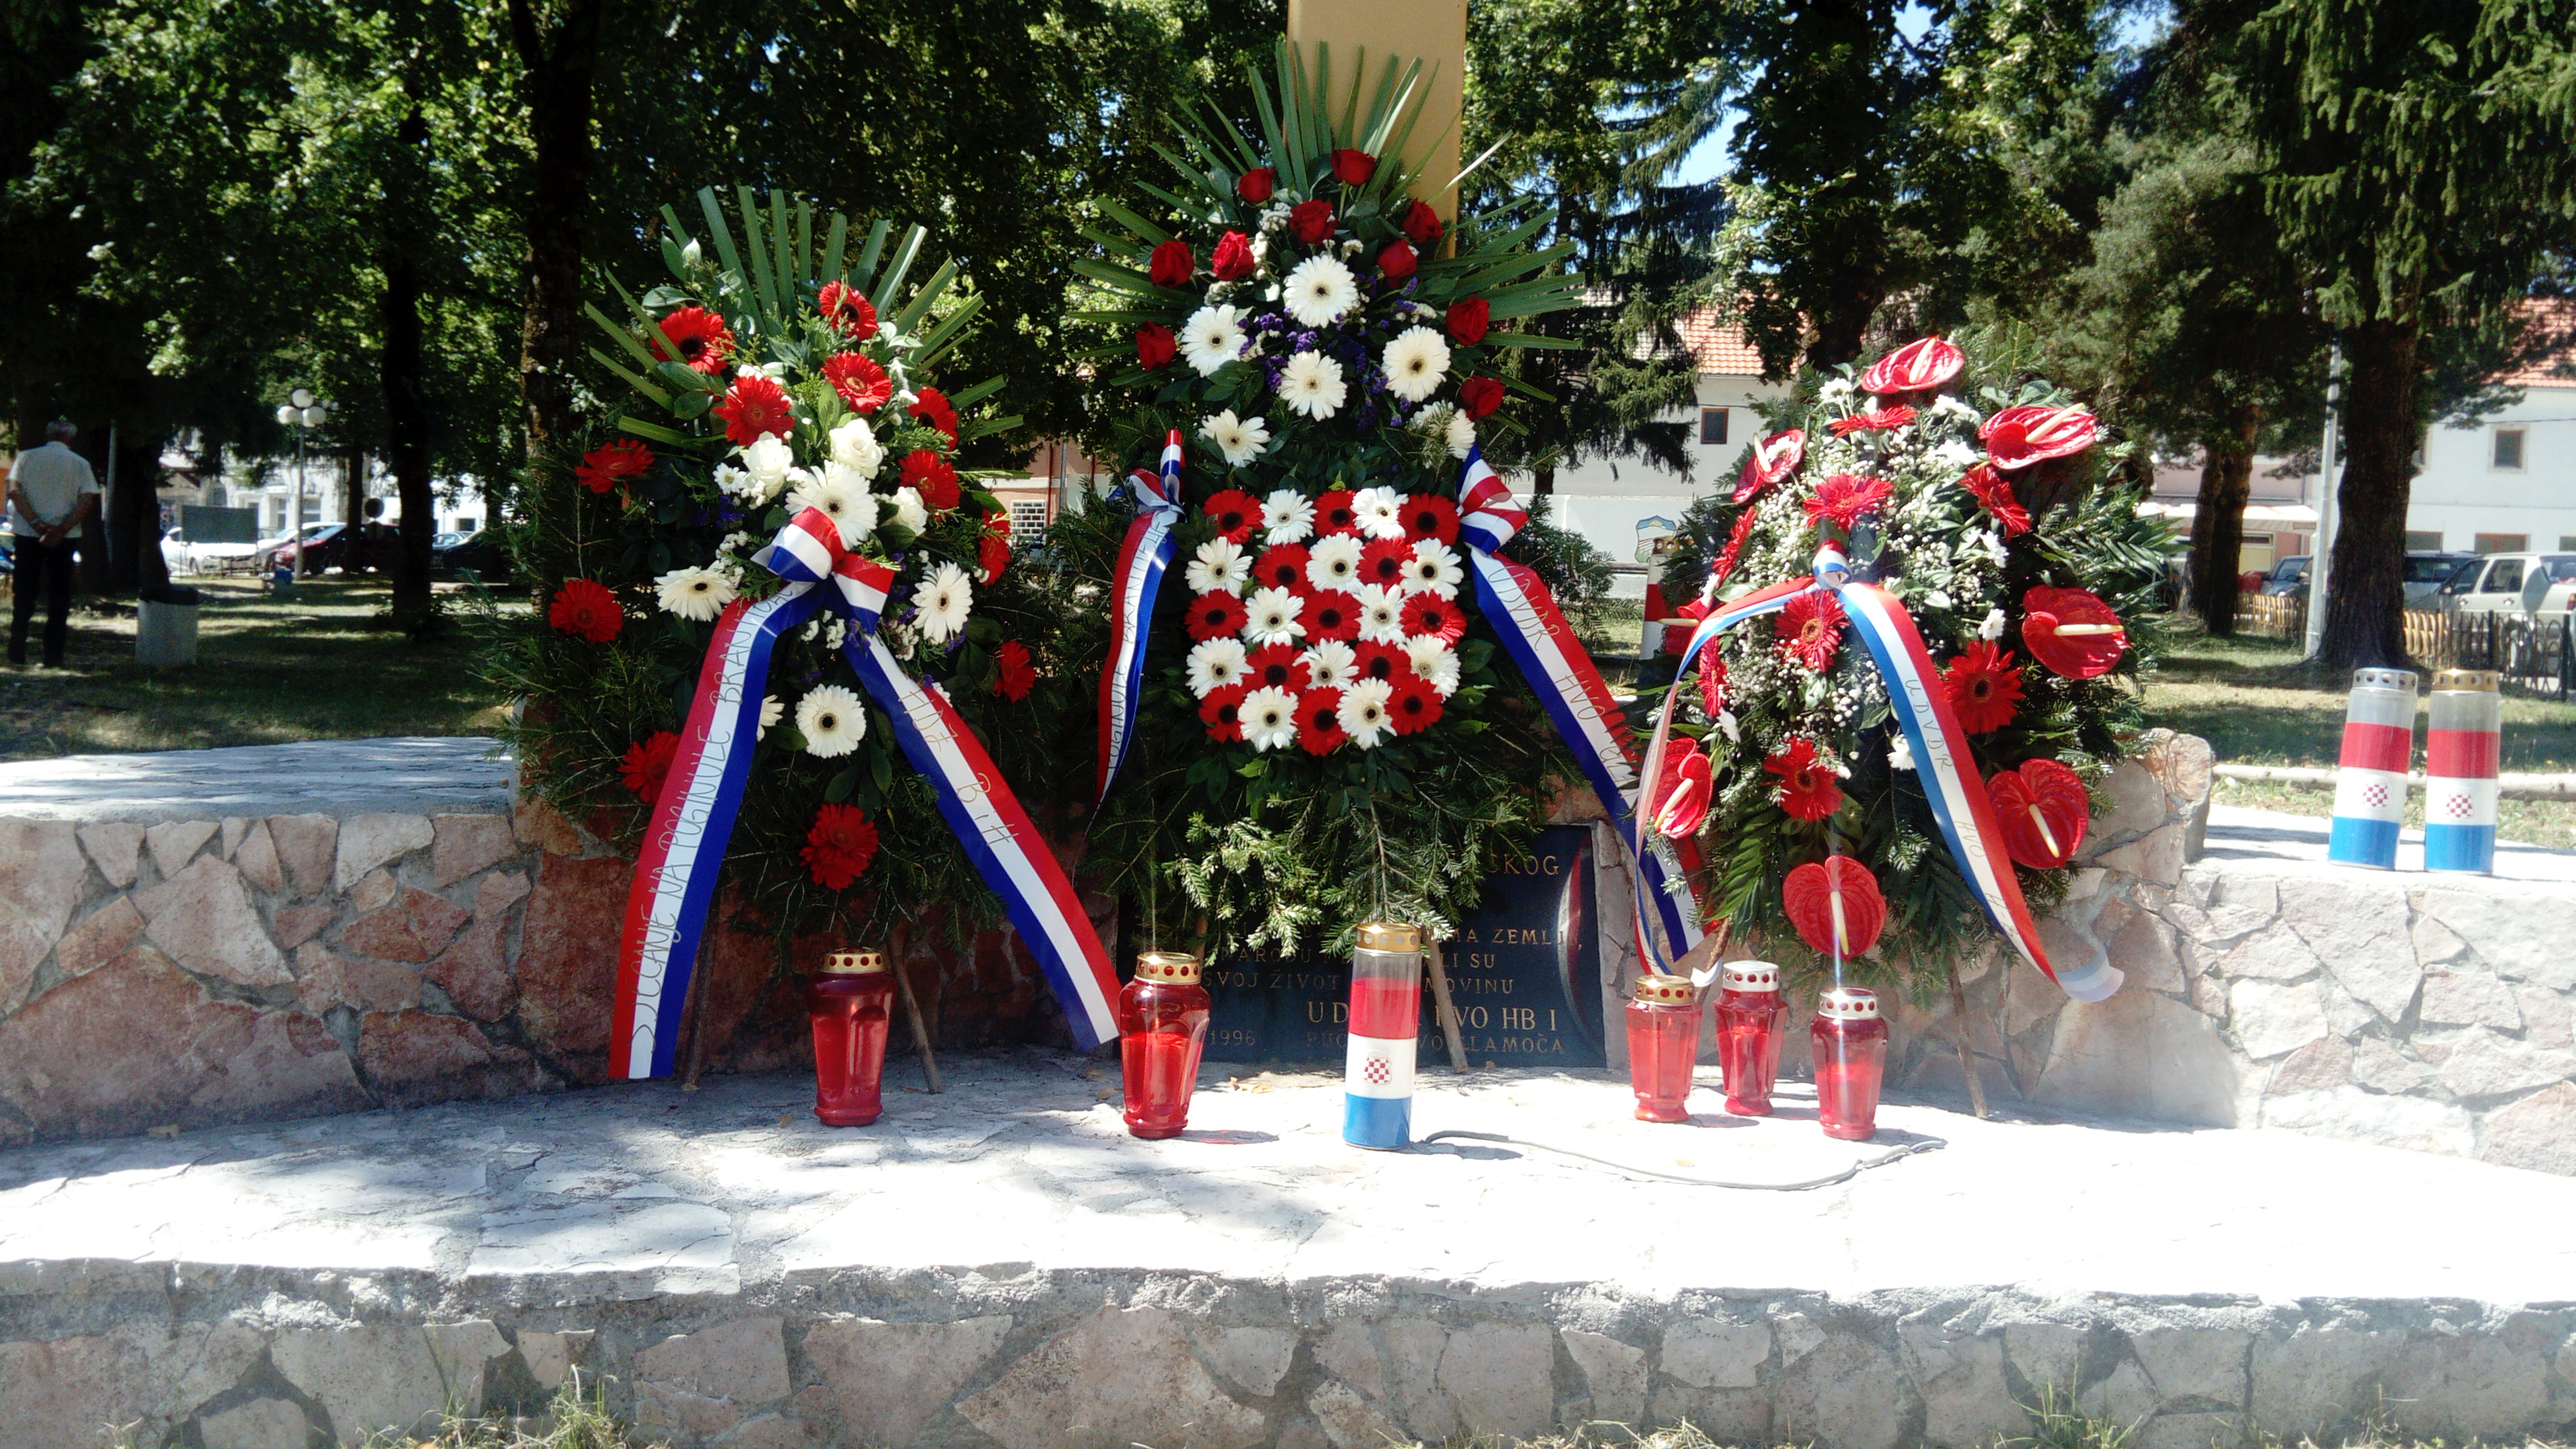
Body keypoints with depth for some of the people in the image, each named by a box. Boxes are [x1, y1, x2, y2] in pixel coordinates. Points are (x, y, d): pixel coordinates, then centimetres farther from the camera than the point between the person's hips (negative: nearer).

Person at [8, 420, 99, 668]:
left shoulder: (27, 457, 3)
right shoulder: (80, 464, 2)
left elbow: (14, 491, -8)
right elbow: (87, 501, -9)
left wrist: (35, 523, -13)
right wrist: (61, 530, -14)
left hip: (28, 534, 1)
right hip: (64, 536, -1)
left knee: (24, 594, 9)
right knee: (59, 596, 5)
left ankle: (17, 653, 7)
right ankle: (53, 656, 1)